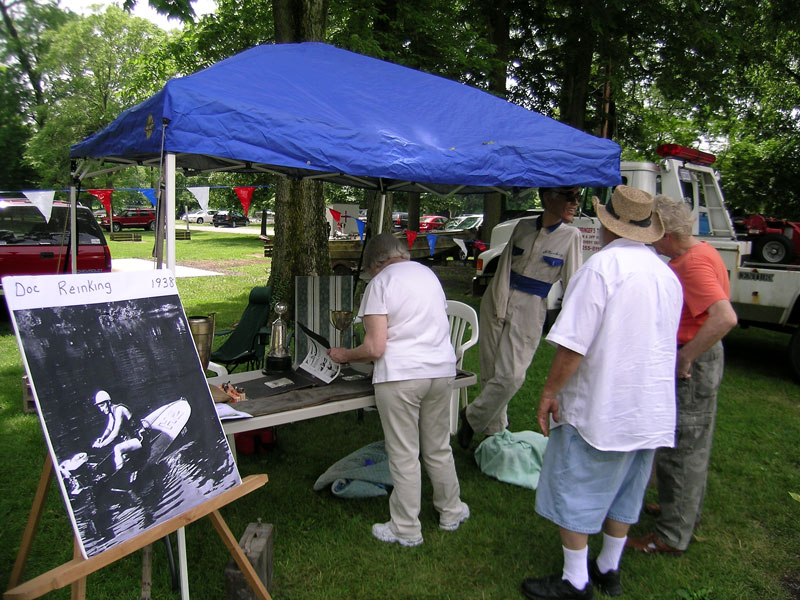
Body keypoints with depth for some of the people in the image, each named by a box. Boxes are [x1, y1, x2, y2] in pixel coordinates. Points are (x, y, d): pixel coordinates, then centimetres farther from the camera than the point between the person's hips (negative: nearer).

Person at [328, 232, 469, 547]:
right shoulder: (428, 274, 14)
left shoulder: (380, 283, -5)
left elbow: (375, 347, -13)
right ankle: (451, 512, 34)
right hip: (441, 370, 6)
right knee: (438, 449, 20)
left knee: (404, 455, 6)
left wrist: (344, 355, 6)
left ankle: (406, 530, 18)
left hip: (400, 377, -6)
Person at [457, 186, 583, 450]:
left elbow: (573, 283, -3)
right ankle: (494, 429, 24)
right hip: (498, 301, 2)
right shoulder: (523, 227, 5)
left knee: (510, 377, -9)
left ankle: (472, 417, 14)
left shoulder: (571, 236, -2)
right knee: (491, 373, 6)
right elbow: (504, 265, 6)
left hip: (529, 311, -2)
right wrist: (499, 304, -3)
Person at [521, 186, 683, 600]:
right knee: (623, 490, 20)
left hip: (599, 407, -8)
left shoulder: (602, 266, -18)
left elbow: (572, 344, -23)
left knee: (574, 491, 7)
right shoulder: (667, 275, 6)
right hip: (651, 410, 8)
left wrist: (550, 391, -11)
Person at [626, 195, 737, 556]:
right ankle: (687, 510, 41)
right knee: (693, 442, 23)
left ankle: (673, 536, 13)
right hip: (701, 356, 11)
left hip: (693, 363, -11)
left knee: (678, 448, 0)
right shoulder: (701, 252, 9)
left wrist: (685, 357, -27)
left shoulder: (694, 264, -24)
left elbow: (725, 318, -35)